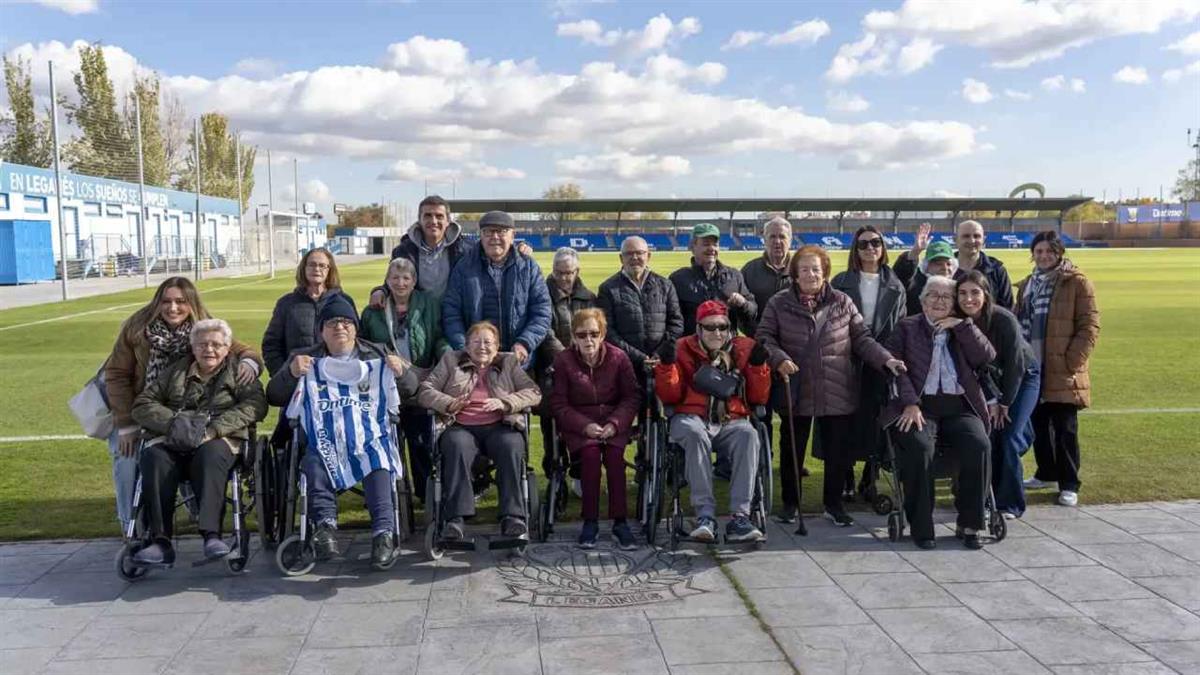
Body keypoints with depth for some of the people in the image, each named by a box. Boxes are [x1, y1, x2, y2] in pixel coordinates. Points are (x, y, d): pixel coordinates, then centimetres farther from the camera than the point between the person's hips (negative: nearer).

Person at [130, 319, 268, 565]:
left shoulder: (239, 371, 17)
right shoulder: (175, 372, 25)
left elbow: (255, 404, -1)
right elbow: (142, 404, 16)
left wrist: (214, 428, -15)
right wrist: (174, 422, -6)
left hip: (219, 441, -2)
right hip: (172, 441, 3)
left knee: (210, 454, -37)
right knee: (153, 457, -31)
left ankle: (211, 535, -45)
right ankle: (160, 542, -34)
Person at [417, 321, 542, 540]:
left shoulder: (510, 362, 21)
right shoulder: (450, 361, 21)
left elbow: (534, 392, 8)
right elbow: (424, 391, 11)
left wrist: (504, 403, -10)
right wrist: (449, 404, -10)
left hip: (499, 427, 0)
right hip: (460, 427, 0)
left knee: (511, 446, -33)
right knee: (457, 446, -35)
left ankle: (512, 516, -31)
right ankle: (455, 518, -36)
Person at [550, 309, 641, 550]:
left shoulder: (618, 357, 1)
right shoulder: (563, 361, -2)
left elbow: (632, 396, 2)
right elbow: (558, 404, -3)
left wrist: (614, 423, -14)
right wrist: (585, 426, -17)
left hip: (613, 423, 1)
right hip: (578, 425, -1)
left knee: (614, 453, -29)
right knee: (591, 452, -30)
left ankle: (619, 522, -22)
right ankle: (590, 522, -20)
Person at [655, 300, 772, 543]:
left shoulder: (744, 349, 13)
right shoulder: (684, 349, 9)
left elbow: (759, 398, 11)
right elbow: (670, 397, 5)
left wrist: (758, 366, -5)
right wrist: (667, 365, -10)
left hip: (732, 422, 1)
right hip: (692, 419, -1)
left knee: (748, 435, -32)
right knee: (695, 434, -36)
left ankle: (739, 517, -34)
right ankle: (705, 515, -35)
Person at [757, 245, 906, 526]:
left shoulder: (842, 302, 3)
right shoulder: (779, 304, 0)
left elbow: (861, 338, 5)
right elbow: (764, 337, -2)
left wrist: (885, 359, -8)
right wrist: (779, 358, -20)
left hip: (837, 393, 1)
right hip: (796, 393, -1)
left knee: (838, 451, 8)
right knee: (792, 449, 10)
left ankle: (833, 504, 26)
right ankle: (790, 503, 28)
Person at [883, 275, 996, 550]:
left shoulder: (964, 331, 21)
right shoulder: (907, 327, 13)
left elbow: (987, 357, 3)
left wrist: (962, 325, -3)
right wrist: (910, 403, -12)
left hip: (959, 407, 2)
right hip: (920, 406, -2)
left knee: (979, 445, -27)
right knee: (920, 445, -32)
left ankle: (969, 525, -13)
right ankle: (921, 527, -19)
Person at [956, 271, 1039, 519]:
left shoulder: (1004, 319, -29)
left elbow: (1015, 365, -21)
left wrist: (1004, 403, -14)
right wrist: (991, 401, -13)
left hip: (1023, 376, -3)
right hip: (992, 380, 3)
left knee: (1010, 437, -12)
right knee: (988, 435, -8)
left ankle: (1010, 504, -1)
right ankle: (989, 498, 6)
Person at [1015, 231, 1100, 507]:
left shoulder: (1077, 283, -4)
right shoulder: (1026, 285, 15)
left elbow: (1089, 327, -8)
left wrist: (1072, 362, -14)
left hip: (1061, 372, -6)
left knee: (1065, 429, -2)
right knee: (1038, 425, 13)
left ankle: (1069, 485, 7)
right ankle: (1046, 473, 28)